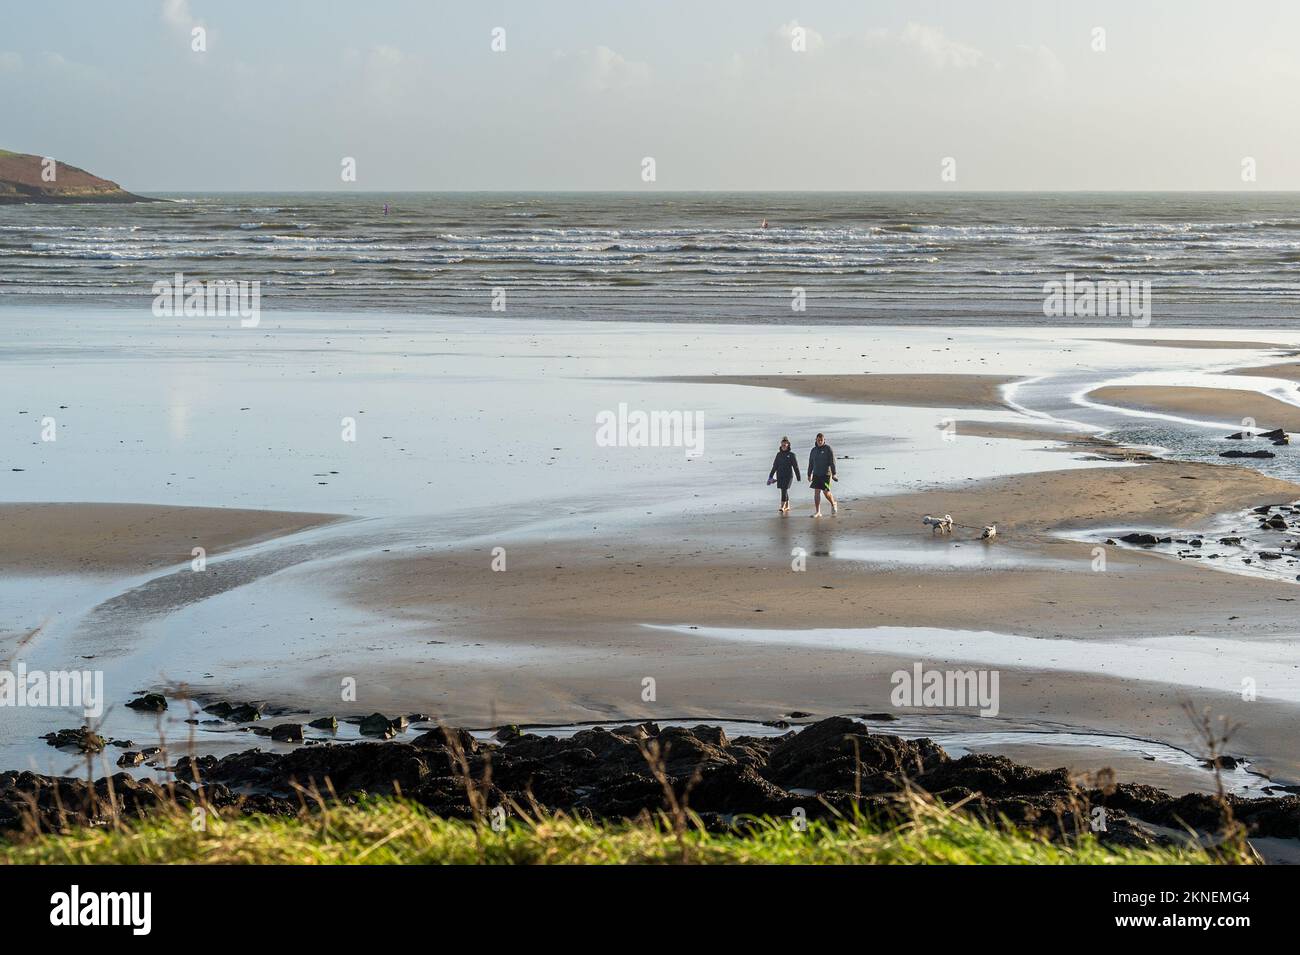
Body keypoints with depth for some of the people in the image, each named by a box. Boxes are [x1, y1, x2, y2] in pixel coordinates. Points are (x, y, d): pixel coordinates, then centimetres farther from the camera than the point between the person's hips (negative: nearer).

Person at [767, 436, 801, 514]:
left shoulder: (791, 455, -2)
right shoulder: (779, 454, 9)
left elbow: (796, 467, -1)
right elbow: (775, 466, 12)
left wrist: (799, 477, -1)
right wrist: (771, 476, 7)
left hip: (788, 476, -4)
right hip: (780, 476, 4)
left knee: (784, 490, -14)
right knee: (784, 491, 11)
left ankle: (782, 507, -18)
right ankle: (787, 506, 22)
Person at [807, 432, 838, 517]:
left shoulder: (828, 449, -4)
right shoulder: (813, 450, 10)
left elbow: (832, 462, -9)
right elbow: (810, 464, 16)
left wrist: (834, 473, -15)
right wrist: (809, 475, 14)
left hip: (826, 474, -4)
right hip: (816, 474, 4)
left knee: (826, 492, -8)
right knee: (816, 492, -3)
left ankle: (833, 504, 22)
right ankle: (817, 512, -2)